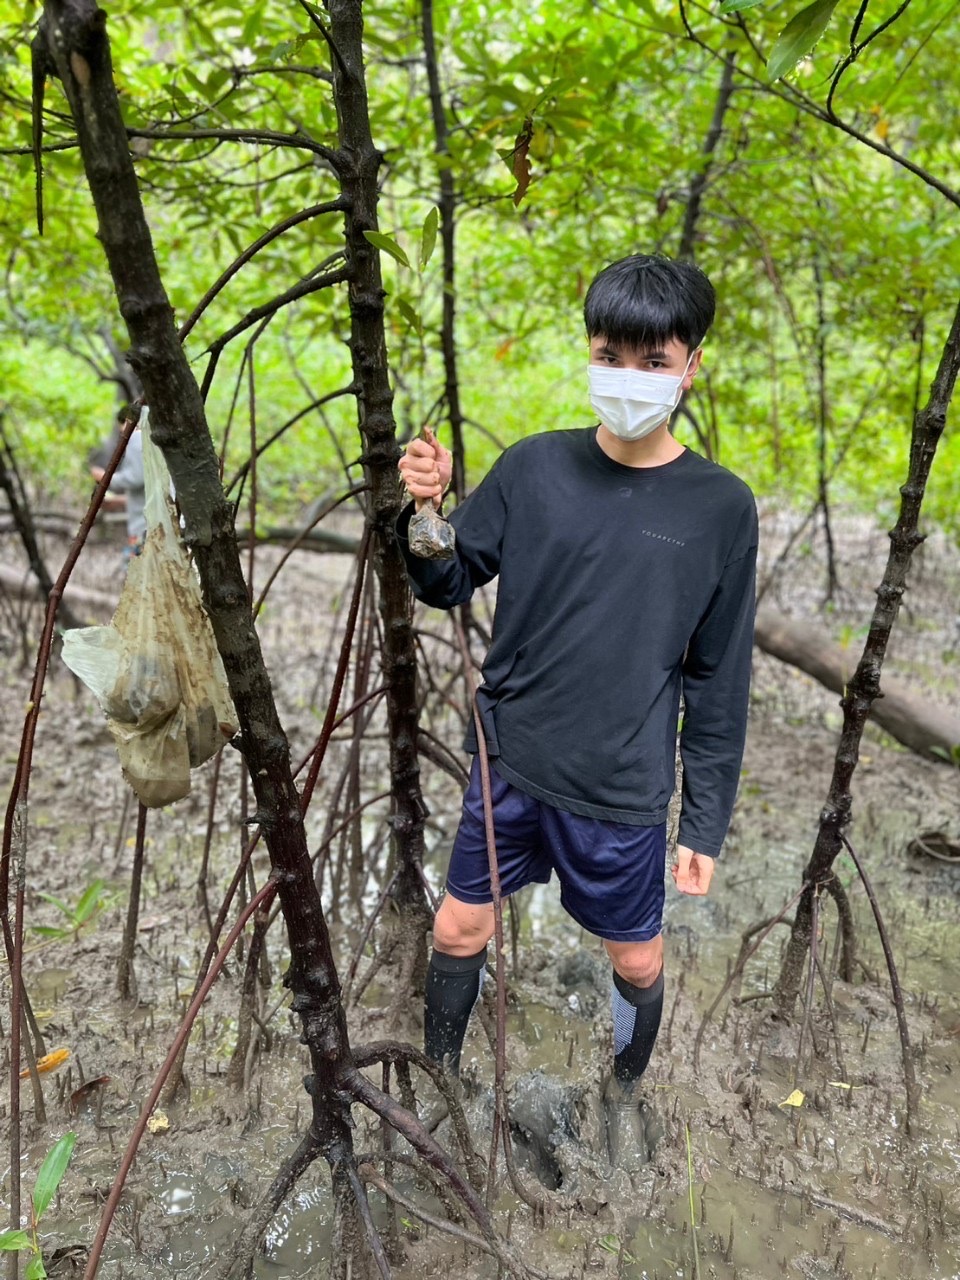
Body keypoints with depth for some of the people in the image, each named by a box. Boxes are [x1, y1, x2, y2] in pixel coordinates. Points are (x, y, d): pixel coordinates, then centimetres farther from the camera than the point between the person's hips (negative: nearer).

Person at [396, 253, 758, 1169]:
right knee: (459, 931, 14)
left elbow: (718, 682, -3)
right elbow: (447, 584, 0)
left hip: (623, 790, -1)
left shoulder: (721, 507, -8)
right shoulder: (533, 467, -6)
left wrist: (706, 823, -1)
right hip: (509, 761, 1)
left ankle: (626, 1089, 50)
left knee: (638, 964, 16)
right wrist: (419, 515, -21)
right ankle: (440, 1074, 45)